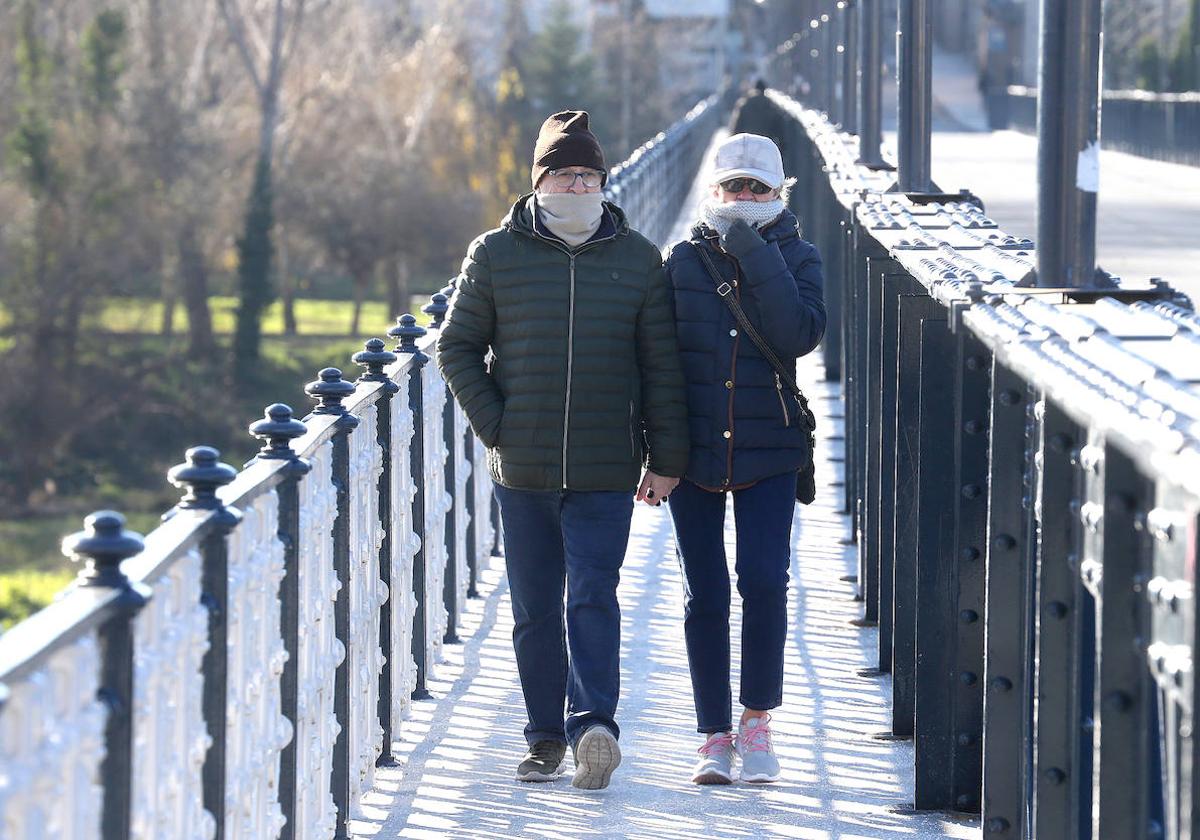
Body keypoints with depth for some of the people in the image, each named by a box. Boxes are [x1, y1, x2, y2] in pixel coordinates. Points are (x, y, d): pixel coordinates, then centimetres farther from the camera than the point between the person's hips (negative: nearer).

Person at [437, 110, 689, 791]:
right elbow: (458, 347, 9)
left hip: (606, 473, -1)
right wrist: (495, 424, -2)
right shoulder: (497, 255, 4)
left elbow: (662, 367, 7)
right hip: (523, 471, 1)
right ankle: (547, 738, 13)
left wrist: (666, 458, 3)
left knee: (593, 596, -13)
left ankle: (593, 724, -21)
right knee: (535, 609, 6)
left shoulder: (638, 260, 5)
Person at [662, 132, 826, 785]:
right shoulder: (685, 260, 5)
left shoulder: (795, 259, 2)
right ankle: (715, 734, 12)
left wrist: (757, 258, -18)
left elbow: (800, 336, -15)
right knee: (704, 595, 3)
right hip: (693, 451, 1)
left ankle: (758, 720, 2)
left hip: (768, 454, -1)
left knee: (764, 581, -14)